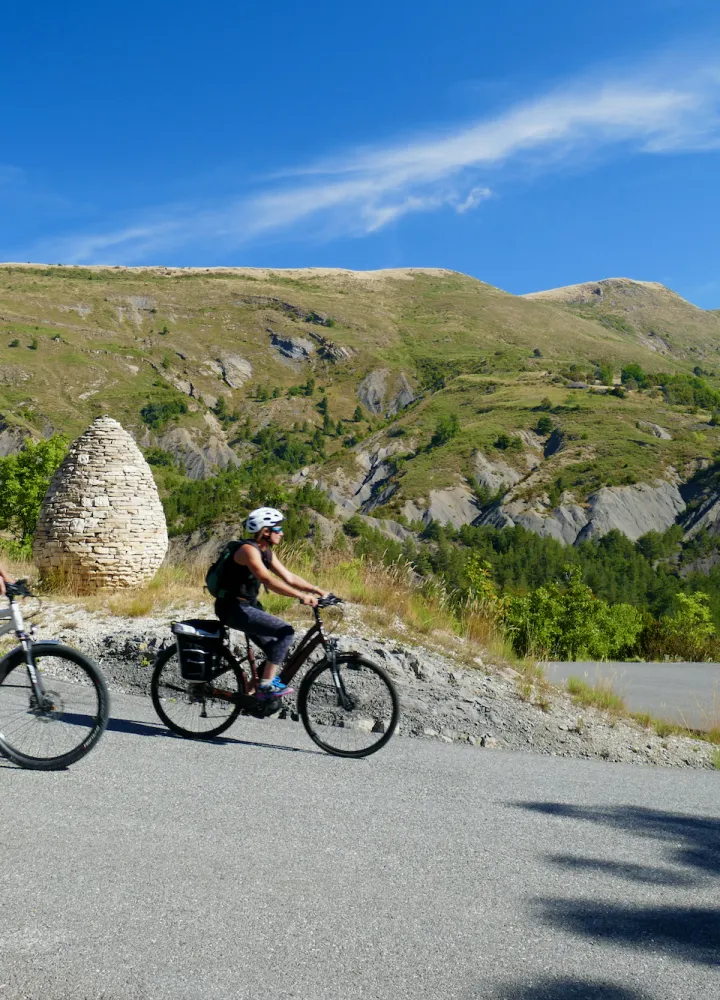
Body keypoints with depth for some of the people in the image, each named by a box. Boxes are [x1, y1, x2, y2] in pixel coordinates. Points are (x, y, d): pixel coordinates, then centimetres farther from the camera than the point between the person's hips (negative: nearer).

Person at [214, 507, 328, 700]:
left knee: (277, 651, 12)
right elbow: (268, 580, -33)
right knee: (285, 632, -18)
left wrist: (318, 591, 0)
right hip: (234, 608, -10)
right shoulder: (249, 549, -20)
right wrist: (301, 596, -39)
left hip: (247, 606, 10)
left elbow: (288, 577, 9)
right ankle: (266, 686, -14)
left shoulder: (266, 551, 10)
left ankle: (251, 691, 23)